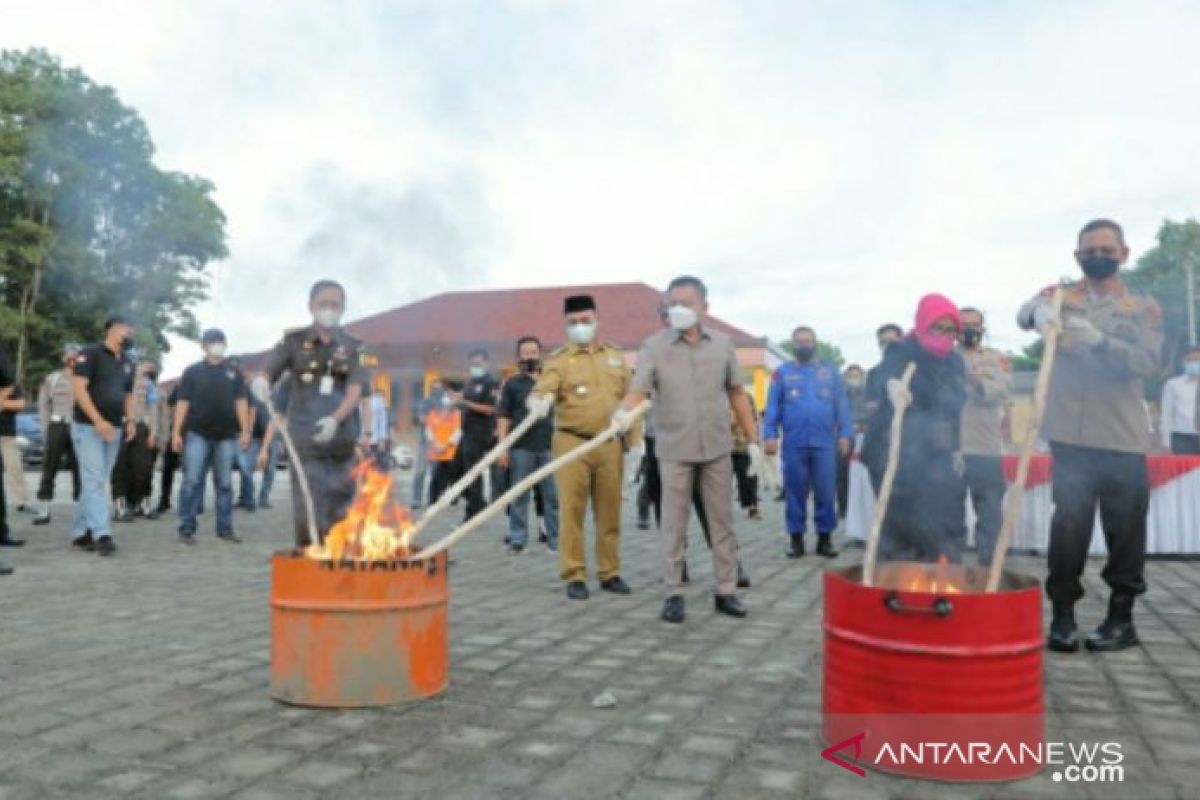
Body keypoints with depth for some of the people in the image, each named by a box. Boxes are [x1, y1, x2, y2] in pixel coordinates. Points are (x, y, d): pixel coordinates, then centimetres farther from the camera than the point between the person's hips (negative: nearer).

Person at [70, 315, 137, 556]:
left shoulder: (127, 364, 16)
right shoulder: (90, 354, -6)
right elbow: (79, 389, -13)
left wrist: (130, 421, 5)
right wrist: (98, 420, -21)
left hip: (114, 429, 7)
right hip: (88, 427, -7)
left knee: (97, 482, 8)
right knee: (94, 481, -12)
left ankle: (80, 532, 15)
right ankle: (101, 533, -18)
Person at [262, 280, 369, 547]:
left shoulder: (352, 347, 4)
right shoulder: (294, 342, 4)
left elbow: (355, 392, -6)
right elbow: (267, 373, 2)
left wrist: (335, 419, -24)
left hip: (341, 438, 1)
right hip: (305, 439, -1)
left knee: (339, 508, 8)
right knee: (307, 508, -6)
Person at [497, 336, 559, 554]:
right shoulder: (512, 384, 6)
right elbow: (503, 416, 1)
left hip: (548, 445, 2)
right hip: (521, 446, -1)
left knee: (552, 495, 3)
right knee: (520, 495, 4)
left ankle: (555, 538, 10)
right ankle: (517, 539, 10)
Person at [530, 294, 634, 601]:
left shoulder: (615, 356, 13)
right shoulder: (559, 359, 0)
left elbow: (629, 399, 17)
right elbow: (542, 390, -17)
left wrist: (631, 438, 12)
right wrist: (539, 402, -40)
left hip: (610, 444, 4)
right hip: (572, 443, -3)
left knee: (610, 512, 8)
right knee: (571, 511, -3)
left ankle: (610, 572, 19)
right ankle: (574, 576, 6)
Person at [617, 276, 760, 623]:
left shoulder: (722, 343, 4)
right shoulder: (654, 346, -4)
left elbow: (737, 394, 10)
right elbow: (639, 389, -14)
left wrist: (753, 440, 8)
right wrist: (624, 411, -37)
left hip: (717, 448, 2)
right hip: (674, 450, -2)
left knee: (722, 522, 9)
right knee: (673, 525, 3)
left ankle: (726, 591, 19)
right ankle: (674, 594, 12)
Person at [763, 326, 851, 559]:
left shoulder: (830, 371, 10)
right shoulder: (782, 373, 7)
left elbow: (842, 405, 7)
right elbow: (773, 407, 3)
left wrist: (844, 434, -1)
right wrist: (770, 435, -6)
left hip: (824, 442, 1)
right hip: (794, 444, 0)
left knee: (826, 492, 2)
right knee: (795, 492, 4)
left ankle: (825, 538, 12)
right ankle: (796, 538, 11)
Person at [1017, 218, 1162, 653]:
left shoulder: (1144, 308, 7)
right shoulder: (1059, 295, 10)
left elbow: (1146, 361, -8)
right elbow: (1025, 314, -11)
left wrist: (1099, 340, -26)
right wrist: (1040, 311, -35)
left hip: (1123, 435, 0)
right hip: (1072, 432, 0)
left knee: (1125, 526, 4)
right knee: (1068, 524, 0)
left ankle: (1121, 616, 16)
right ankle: (1063, 613, 8)